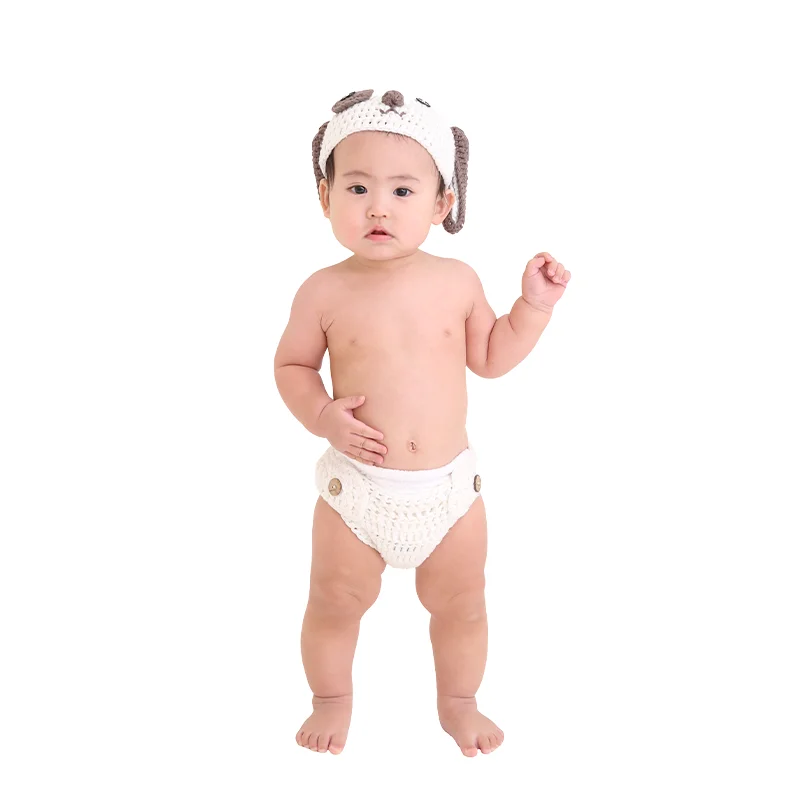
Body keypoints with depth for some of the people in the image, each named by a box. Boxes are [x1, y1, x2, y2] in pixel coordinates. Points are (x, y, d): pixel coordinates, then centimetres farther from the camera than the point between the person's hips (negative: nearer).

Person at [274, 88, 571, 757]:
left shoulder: (457, 282, -6)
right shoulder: (326, 292, -11)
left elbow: (490, 357, 9)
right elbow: (293, 365, 1)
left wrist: (536, 304, -2)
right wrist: (323, 416, -16)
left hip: (449, 485, 2)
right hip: (356, 488, -1)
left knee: (461, 606, 16)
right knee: (336, 603, 13)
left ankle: (458, 701, 43)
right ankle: (332, 701, 41)